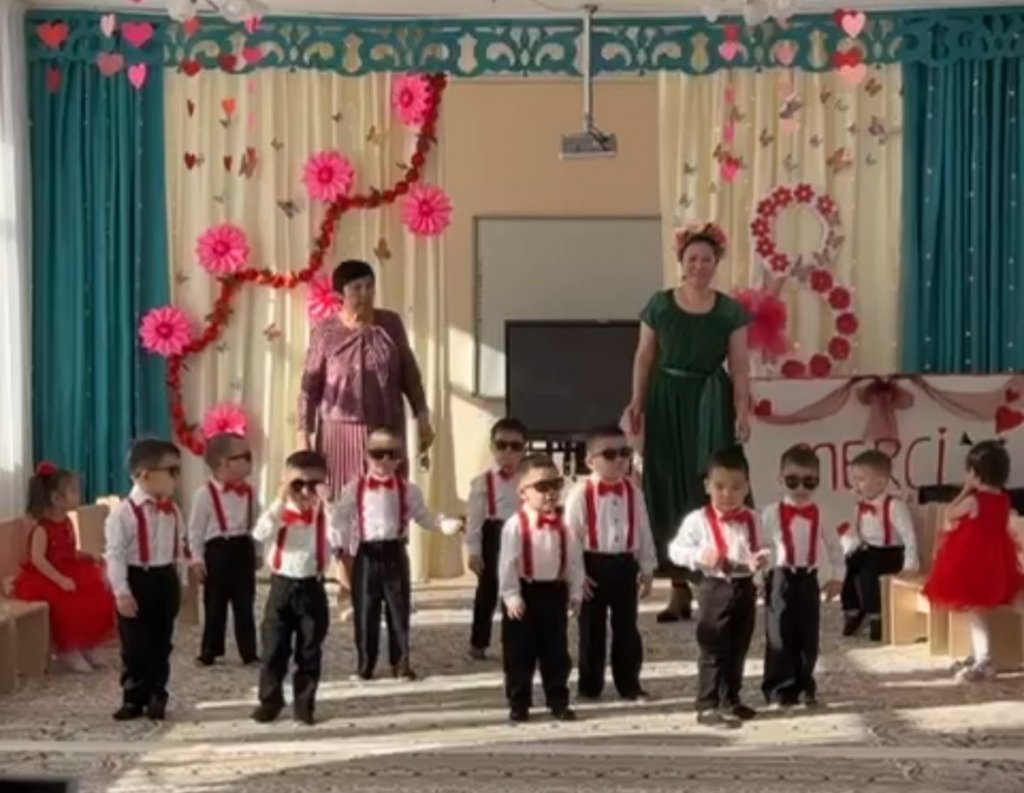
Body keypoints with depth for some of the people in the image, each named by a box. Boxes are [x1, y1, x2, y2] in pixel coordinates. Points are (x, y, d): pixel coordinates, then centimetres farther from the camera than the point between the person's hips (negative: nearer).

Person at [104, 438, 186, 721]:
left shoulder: (172, 510, 5)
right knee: (135, 647, 2)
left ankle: (157, 698, 22)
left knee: (161, 644, 12)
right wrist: (122, 591, -19)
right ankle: (133, 699, 15)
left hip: (165, 581, 6)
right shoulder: (124, 512, -16)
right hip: (137, 581, -6)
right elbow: (115, 554, -16)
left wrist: (178, 582, 15)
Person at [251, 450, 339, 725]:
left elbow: (337, 539, -22)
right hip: (282, 586, 0)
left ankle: (304, 704, 17)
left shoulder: (325, 514, -2)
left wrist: (326, 502, -26)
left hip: (312, 589, 0)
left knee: (309, 652, 7)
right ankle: (270, 701, 17)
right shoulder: (278, 512, -2)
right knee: (274, 648, 5)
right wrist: (281, 501, -23)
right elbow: (260, 534, -21)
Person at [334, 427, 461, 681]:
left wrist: (445, 524, -8)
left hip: (395, 554, 1)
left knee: (398, 609, 5)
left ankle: (400, 661, 14)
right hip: (366, 554, -1)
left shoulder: (408, 490, 3)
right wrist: (341, 547, -13)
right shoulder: (354, 488, -1)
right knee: (366, 609, 4)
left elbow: (424, 516, 8)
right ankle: (365, 662, 14)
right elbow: (342, 520, -2)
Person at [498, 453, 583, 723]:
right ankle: (518, 704, 14)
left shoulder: (563, 525, 3)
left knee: (556, 653, 11)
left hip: (554, 592, 4)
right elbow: (507, 562, -13)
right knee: (519, 653, 4)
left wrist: (575, 593, 6)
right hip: (525, 592, -4)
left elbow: (574, 560, 8)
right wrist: (511, 596, -15)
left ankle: (558, 701, 21)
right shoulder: (515, 525, -12)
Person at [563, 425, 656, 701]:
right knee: (592, 628, 6)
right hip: (593, 566, -4)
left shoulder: (633, 492, 4)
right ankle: (590, 685, 16)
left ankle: (629, 684, 20)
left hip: (624, 565, 4)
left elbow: (643, 532, 9)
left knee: (627, 627, 10)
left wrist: (647, 568, 8)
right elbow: (571, 535, -10)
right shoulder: (580, 493, -10)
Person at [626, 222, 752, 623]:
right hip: (667, 400, 1)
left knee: (709, 489, -5)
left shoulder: (730, 311, 4)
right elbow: (645, 357, 5)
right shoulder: (659, 305, 5)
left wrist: (742, 410, -9)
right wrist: (637, 401, -5)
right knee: (669, 490, 2)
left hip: (711, 402, -1)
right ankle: (680, 588, 8)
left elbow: (739, 365, 1)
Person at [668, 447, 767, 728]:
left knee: (737, 649, 14)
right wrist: (700, 555, -24)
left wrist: (761, 559, -8)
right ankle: (708, 705, 1)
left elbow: (757, 550, 14)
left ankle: (730, 701, 27)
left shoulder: (751, 520, 5)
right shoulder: (698, 520, -9)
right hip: (715, 588, -5)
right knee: (713, 650, -4)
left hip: (744, 588, 5)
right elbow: (676, 549, -9)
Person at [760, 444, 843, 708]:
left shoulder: (821, 514, 3)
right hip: (781, 579, -3)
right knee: (780, 635, -1)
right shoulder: (771, 513, -5)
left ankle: (805, 686, 19)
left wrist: (836, 577, 12)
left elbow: (835, 546, 12)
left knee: (808, 636, 8)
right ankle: (780, 688, 6)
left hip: (808, 579, 3)